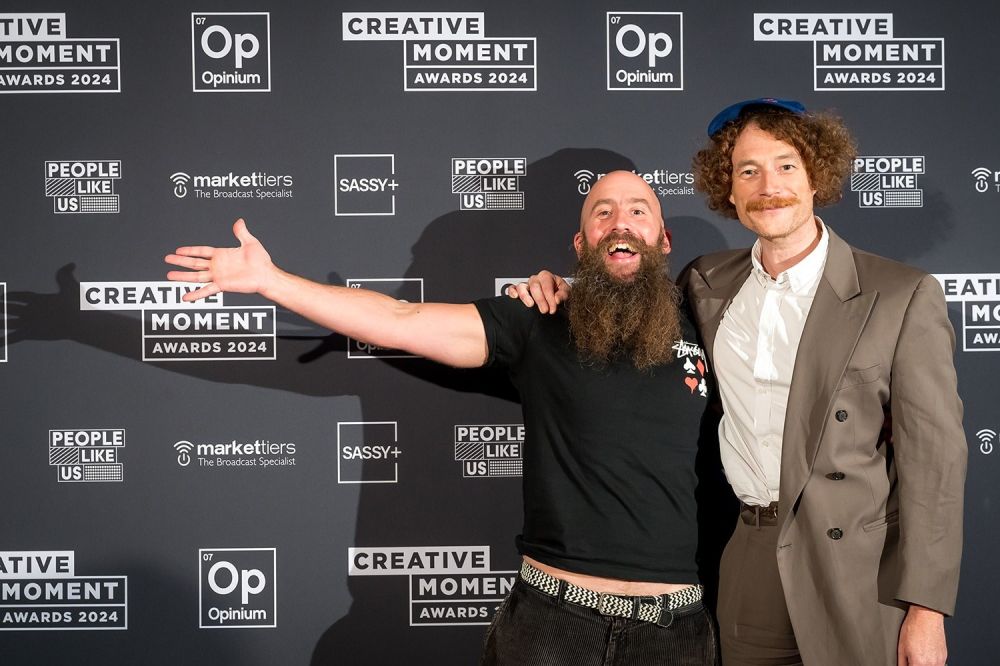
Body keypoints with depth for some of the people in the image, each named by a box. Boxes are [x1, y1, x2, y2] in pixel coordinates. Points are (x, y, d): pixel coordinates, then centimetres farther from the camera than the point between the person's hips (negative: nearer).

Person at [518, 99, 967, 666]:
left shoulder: (904, 296, -7)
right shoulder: (706, 284, 5)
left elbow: (934, 457, -7)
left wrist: (926, 608, -11)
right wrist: (566, 293, 2)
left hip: (854, 572, -3)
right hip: (743, 563, 4)